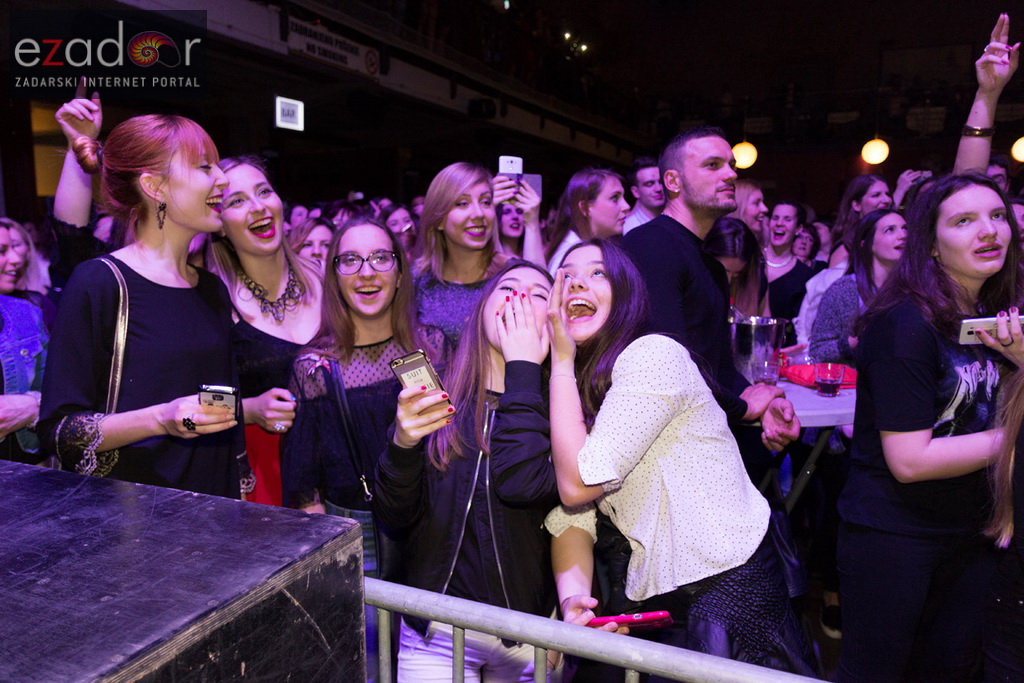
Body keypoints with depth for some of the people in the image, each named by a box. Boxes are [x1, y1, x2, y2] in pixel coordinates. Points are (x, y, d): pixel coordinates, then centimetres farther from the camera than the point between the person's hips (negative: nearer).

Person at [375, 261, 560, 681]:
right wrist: (403, 444, -24)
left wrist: (523, 371, -16)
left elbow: (521, 484, -25)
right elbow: (395, 517, -4)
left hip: (526, 631, 0)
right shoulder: (435, 398, -2)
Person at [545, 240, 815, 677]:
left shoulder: (653, 354, -16)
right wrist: (573, 595, -18)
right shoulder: (572, 391, 7)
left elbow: (578, 484, -21)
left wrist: (562, 360, -15)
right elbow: (570, 517, 1)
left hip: (729, 587, -6)